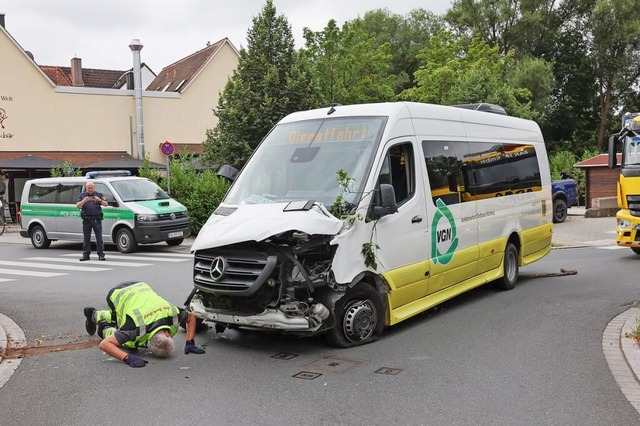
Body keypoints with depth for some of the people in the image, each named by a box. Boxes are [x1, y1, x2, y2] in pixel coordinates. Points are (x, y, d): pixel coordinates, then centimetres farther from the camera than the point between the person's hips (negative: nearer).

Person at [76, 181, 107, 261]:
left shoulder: (99, 195, 9)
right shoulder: (82, 195, 10)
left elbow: (106, 204, 2)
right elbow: (77, 205, 1)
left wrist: (99, 200, -17)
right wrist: (84, 201, -17)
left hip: (97, 219, -1)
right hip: (86, 219, 1)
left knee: (99, 237, -2)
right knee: (86, 238, 5)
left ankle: (101, 254, 1)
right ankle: (86, 254, 11)